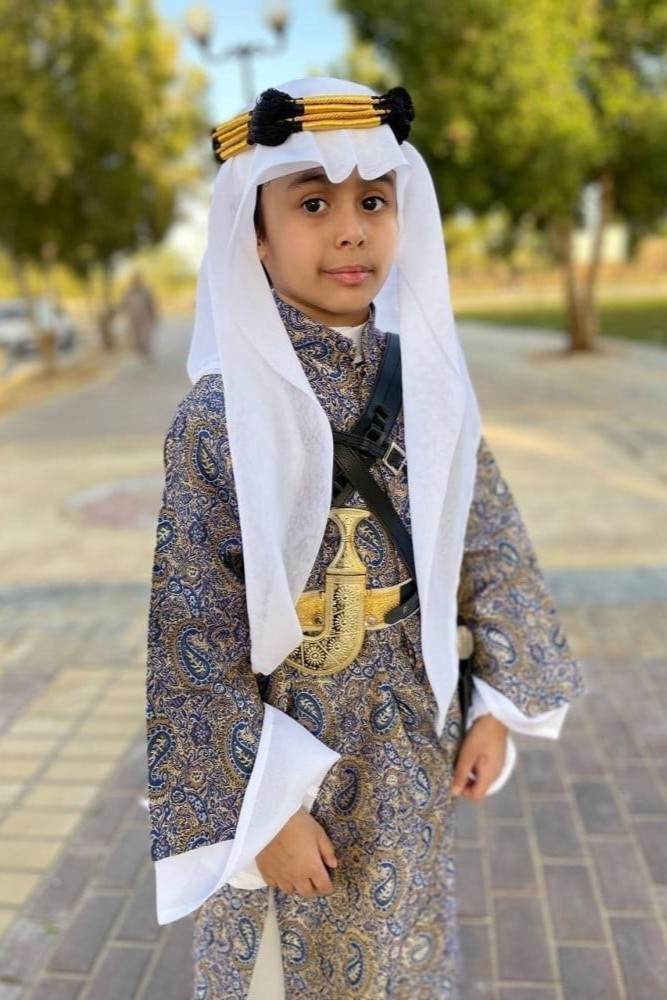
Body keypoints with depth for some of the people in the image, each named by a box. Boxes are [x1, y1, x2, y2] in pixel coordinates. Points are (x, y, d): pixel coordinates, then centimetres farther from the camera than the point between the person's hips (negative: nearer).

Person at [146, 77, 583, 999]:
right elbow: (193, 635, -16)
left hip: (411, 758, 4)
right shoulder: (220, 412, -19)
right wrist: (259, 807, -14)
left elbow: (492, 552, 2)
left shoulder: (432, 385, -7)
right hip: (279, 756, -3)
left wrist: (497, 705, 4)